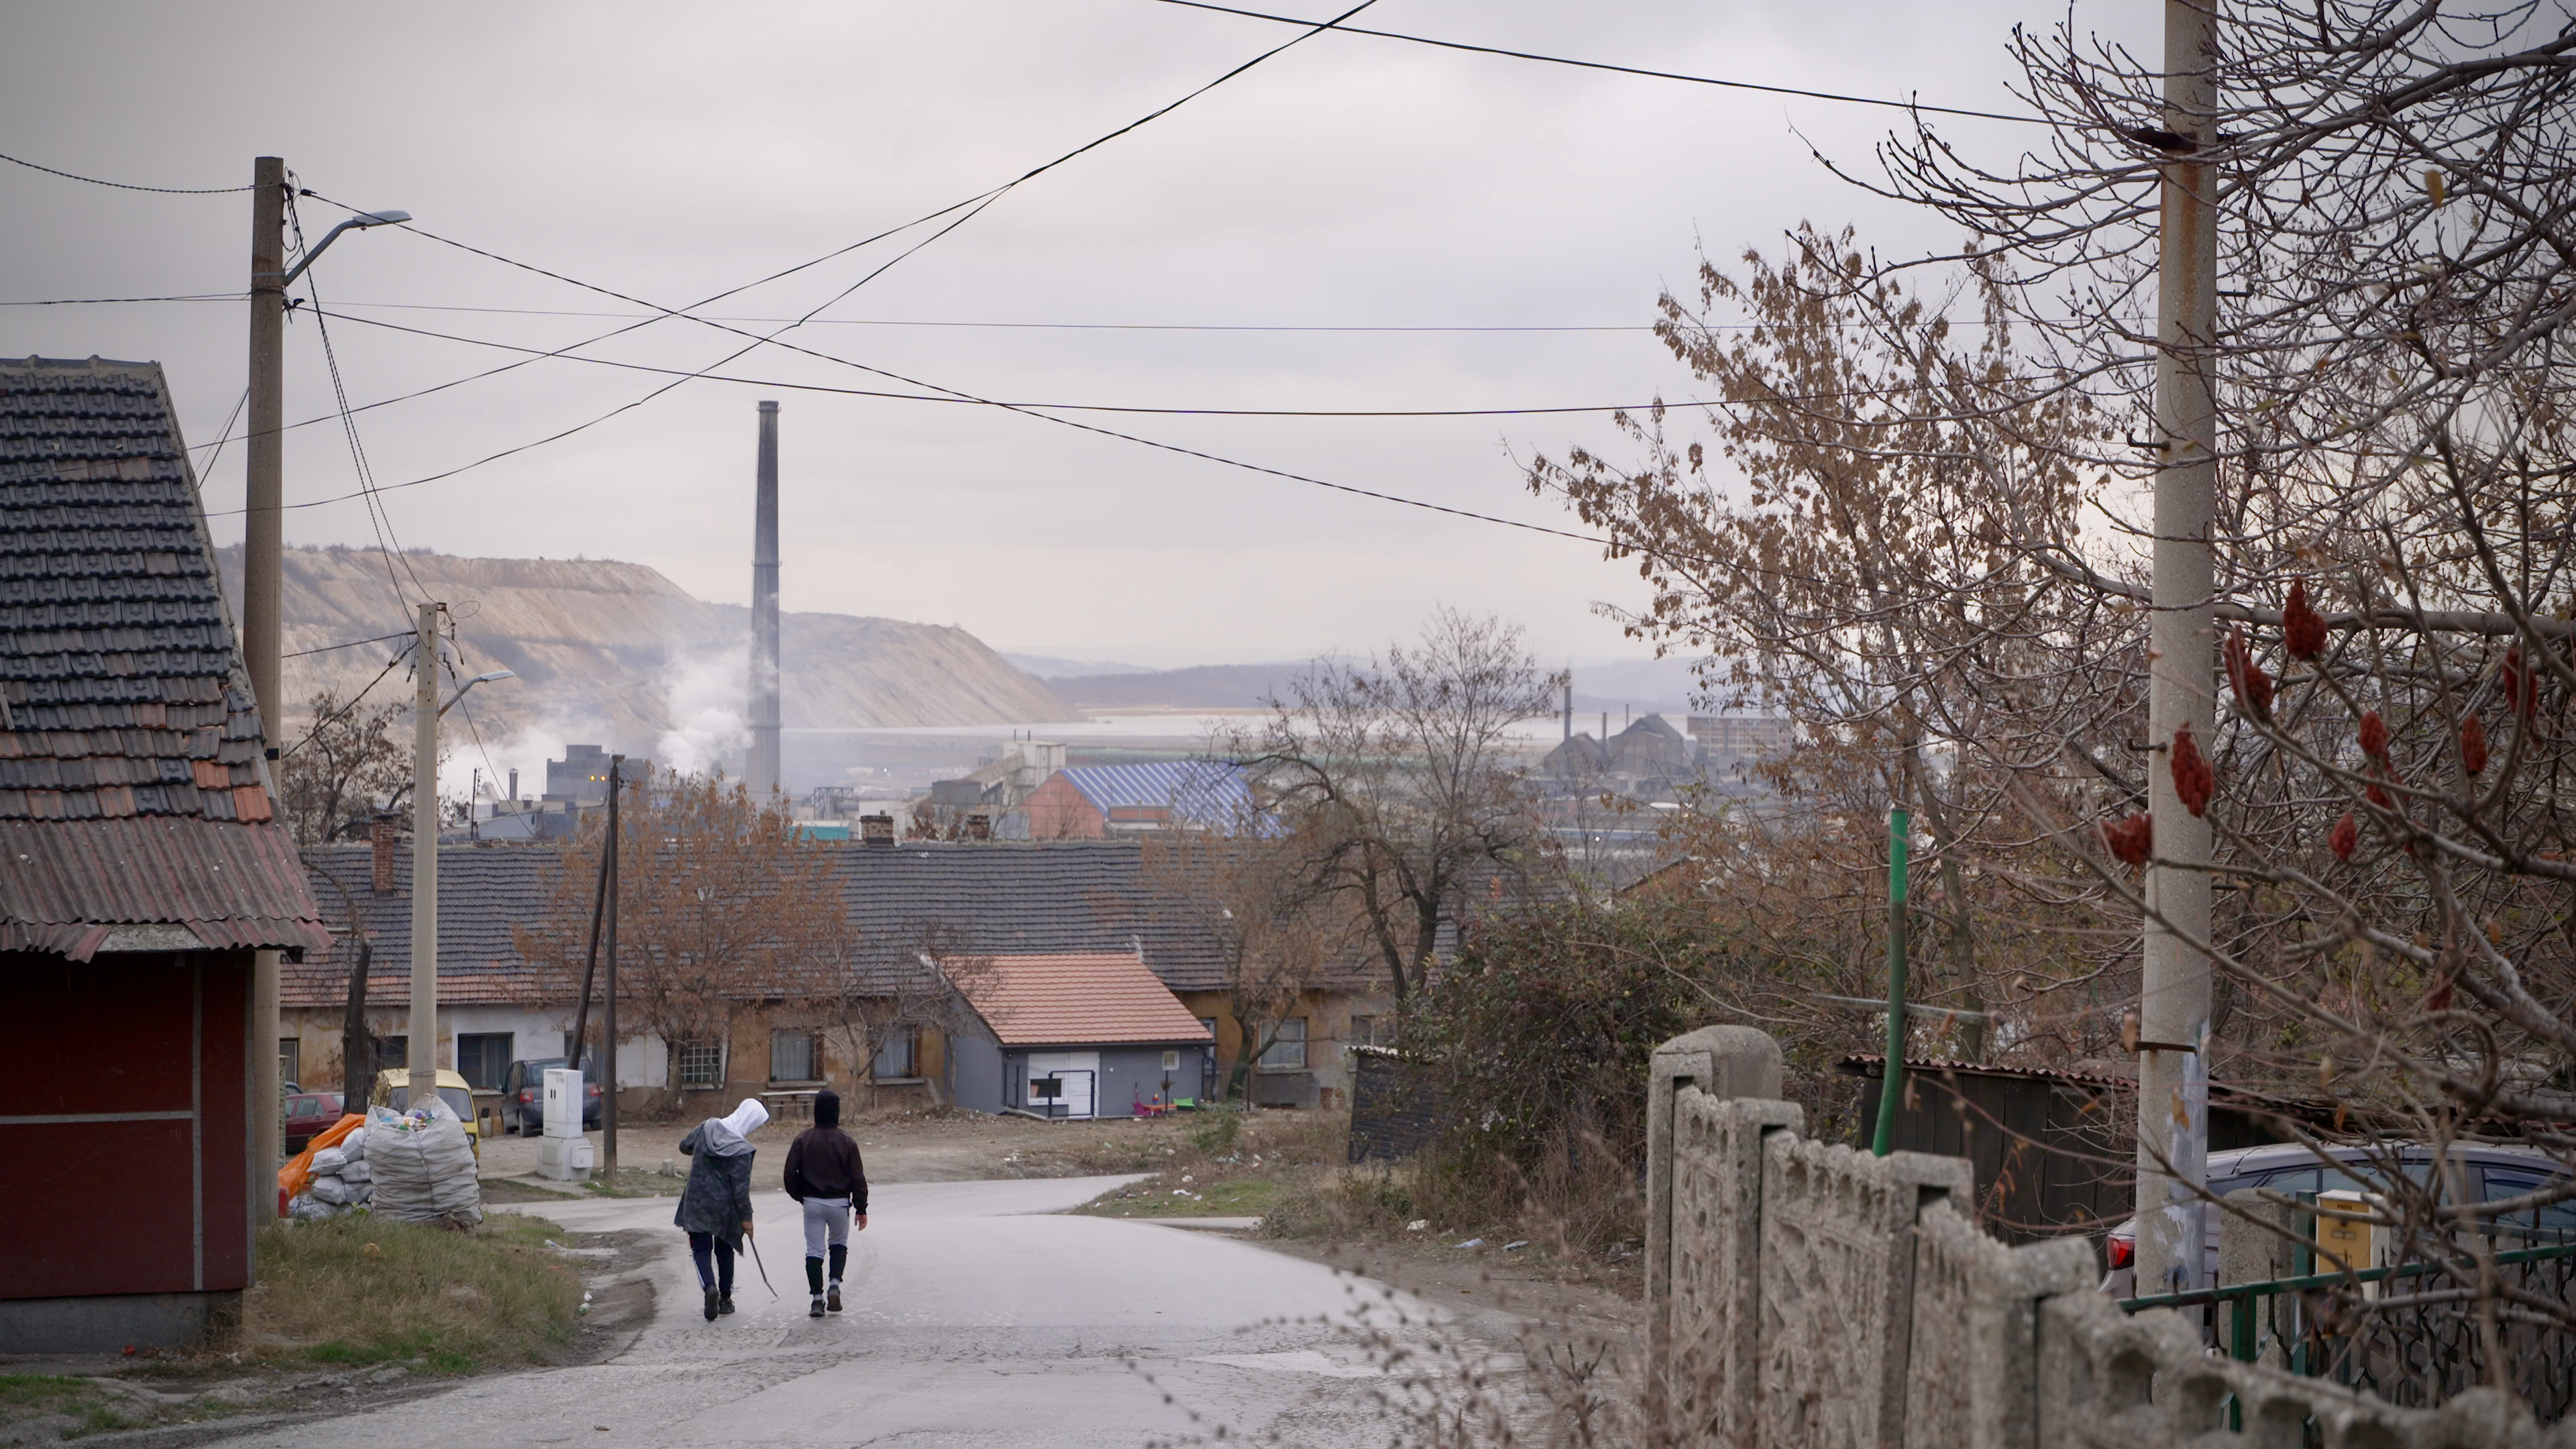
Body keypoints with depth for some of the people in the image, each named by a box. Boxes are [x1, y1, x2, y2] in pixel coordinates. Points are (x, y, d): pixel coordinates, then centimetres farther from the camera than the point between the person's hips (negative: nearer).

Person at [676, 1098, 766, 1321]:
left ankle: (710, 1286, -20)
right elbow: (741, 1188, -17)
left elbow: (684, 1146, 14)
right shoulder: (741, 1149, -18)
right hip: (725, 1208, -2)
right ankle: (725, 1298, 24)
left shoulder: (706, 1129, -5)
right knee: (725, 1251, 18)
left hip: (697, 1203, 2)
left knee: (701, 1250, 6)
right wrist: (746, 1217, -7)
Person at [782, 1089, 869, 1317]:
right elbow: (858, 1177, -4)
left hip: (812, 1202, 0)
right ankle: (835, 1285, 2)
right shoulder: (846, 1141, -5)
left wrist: (799, 1196, 11)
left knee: (814, 1250, 5)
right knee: (839, 1243, 20)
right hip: (839, 1202, 0)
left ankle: (817, 1298, -1)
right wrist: (861, 1208, 3)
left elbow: (790, 1172, -6)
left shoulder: (803, 1140, -4)